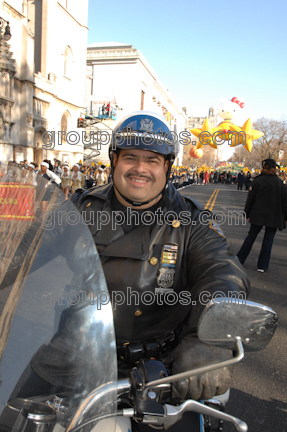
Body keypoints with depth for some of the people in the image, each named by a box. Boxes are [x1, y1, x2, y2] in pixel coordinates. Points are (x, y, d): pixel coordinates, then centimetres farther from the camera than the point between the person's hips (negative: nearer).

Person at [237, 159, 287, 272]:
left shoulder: (257, 181, -5)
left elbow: (250, 198, -2)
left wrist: (248, 214, 7)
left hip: (258, 215, 1)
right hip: (273, 217, 0)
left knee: (251, 236, 13)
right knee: (268, 240, 7)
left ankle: (239, 259, 20)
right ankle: (262, 266, 11)